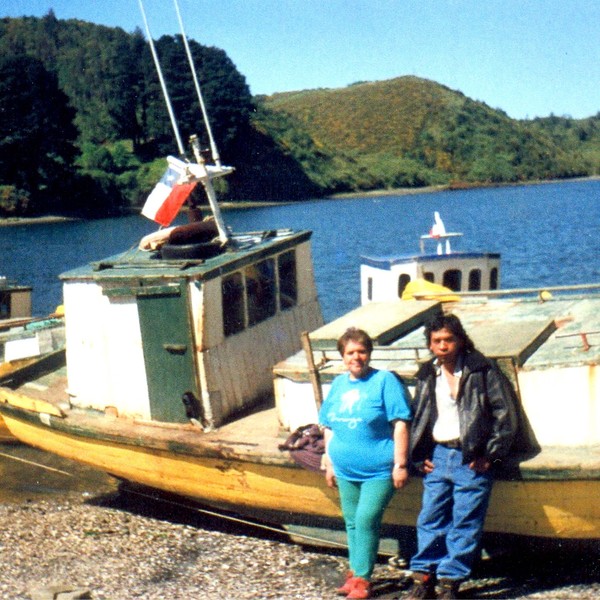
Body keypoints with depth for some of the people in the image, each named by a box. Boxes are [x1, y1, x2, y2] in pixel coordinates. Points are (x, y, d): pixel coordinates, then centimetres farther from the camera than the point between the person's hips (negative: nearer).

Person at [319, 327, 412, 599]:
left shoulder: (385, 381, -7)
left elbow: (400, 424, -12)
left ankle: (362, 577, -1)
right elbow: (329, 427, 16)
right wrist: (329, 463, 14)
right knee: (352, 522, 13)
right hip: (346, 470, 6)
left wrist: (400, 464, -16)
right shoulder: (338, 384, 10)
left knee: (366, 520, -12)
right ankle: (355, 572, 25)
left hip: (379, 470, -6)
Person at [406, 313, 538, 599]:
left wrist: (492, 455, -9)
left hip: (472, 458, -5)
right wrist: (419, 457, 10)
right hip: (437, 456, 5)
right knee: (430, 518, 5)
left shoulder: (482, 370, -5)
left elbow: (508, 413, -7)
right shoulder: (427, 375, 12)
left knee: (465, 522, -3)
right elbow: (417, 417, 21)